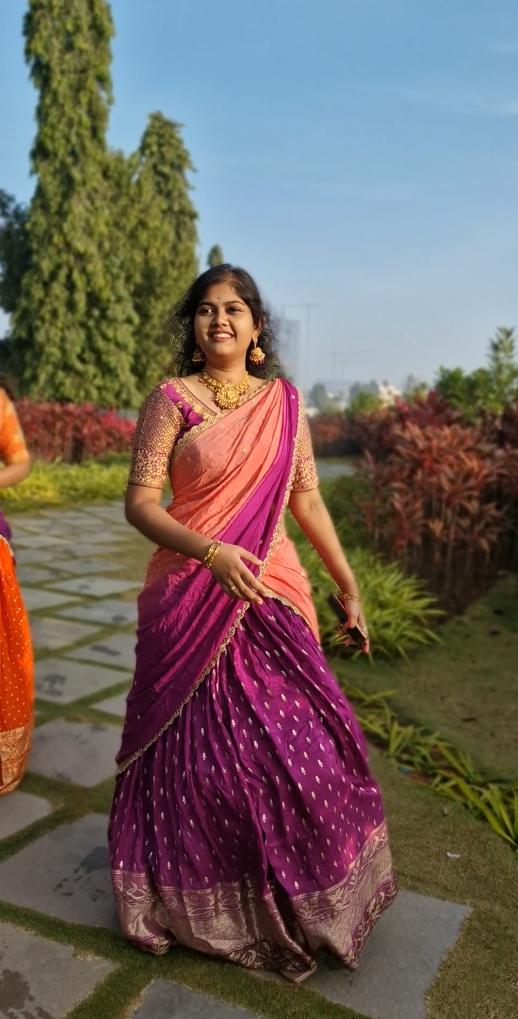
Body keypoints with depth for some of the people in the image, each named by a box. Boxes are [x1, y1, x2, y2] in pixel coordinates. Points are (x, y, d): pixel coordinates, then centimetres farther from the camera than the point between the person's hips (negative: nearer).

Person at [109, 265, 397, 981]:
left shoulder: (284, 401, 9)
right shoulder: (171, 399, -1)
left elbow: (307, 499, 13)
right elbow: (139, 501, -7)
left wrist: (348, 584, 12)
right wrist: (210, 552, -22)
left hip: (272, 597, 3)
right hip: (190, 597, -2)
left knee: (298, 740, 4)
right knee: (199, 748, 6)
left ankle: (302, 894, 30)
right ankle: (197, 897, 31)